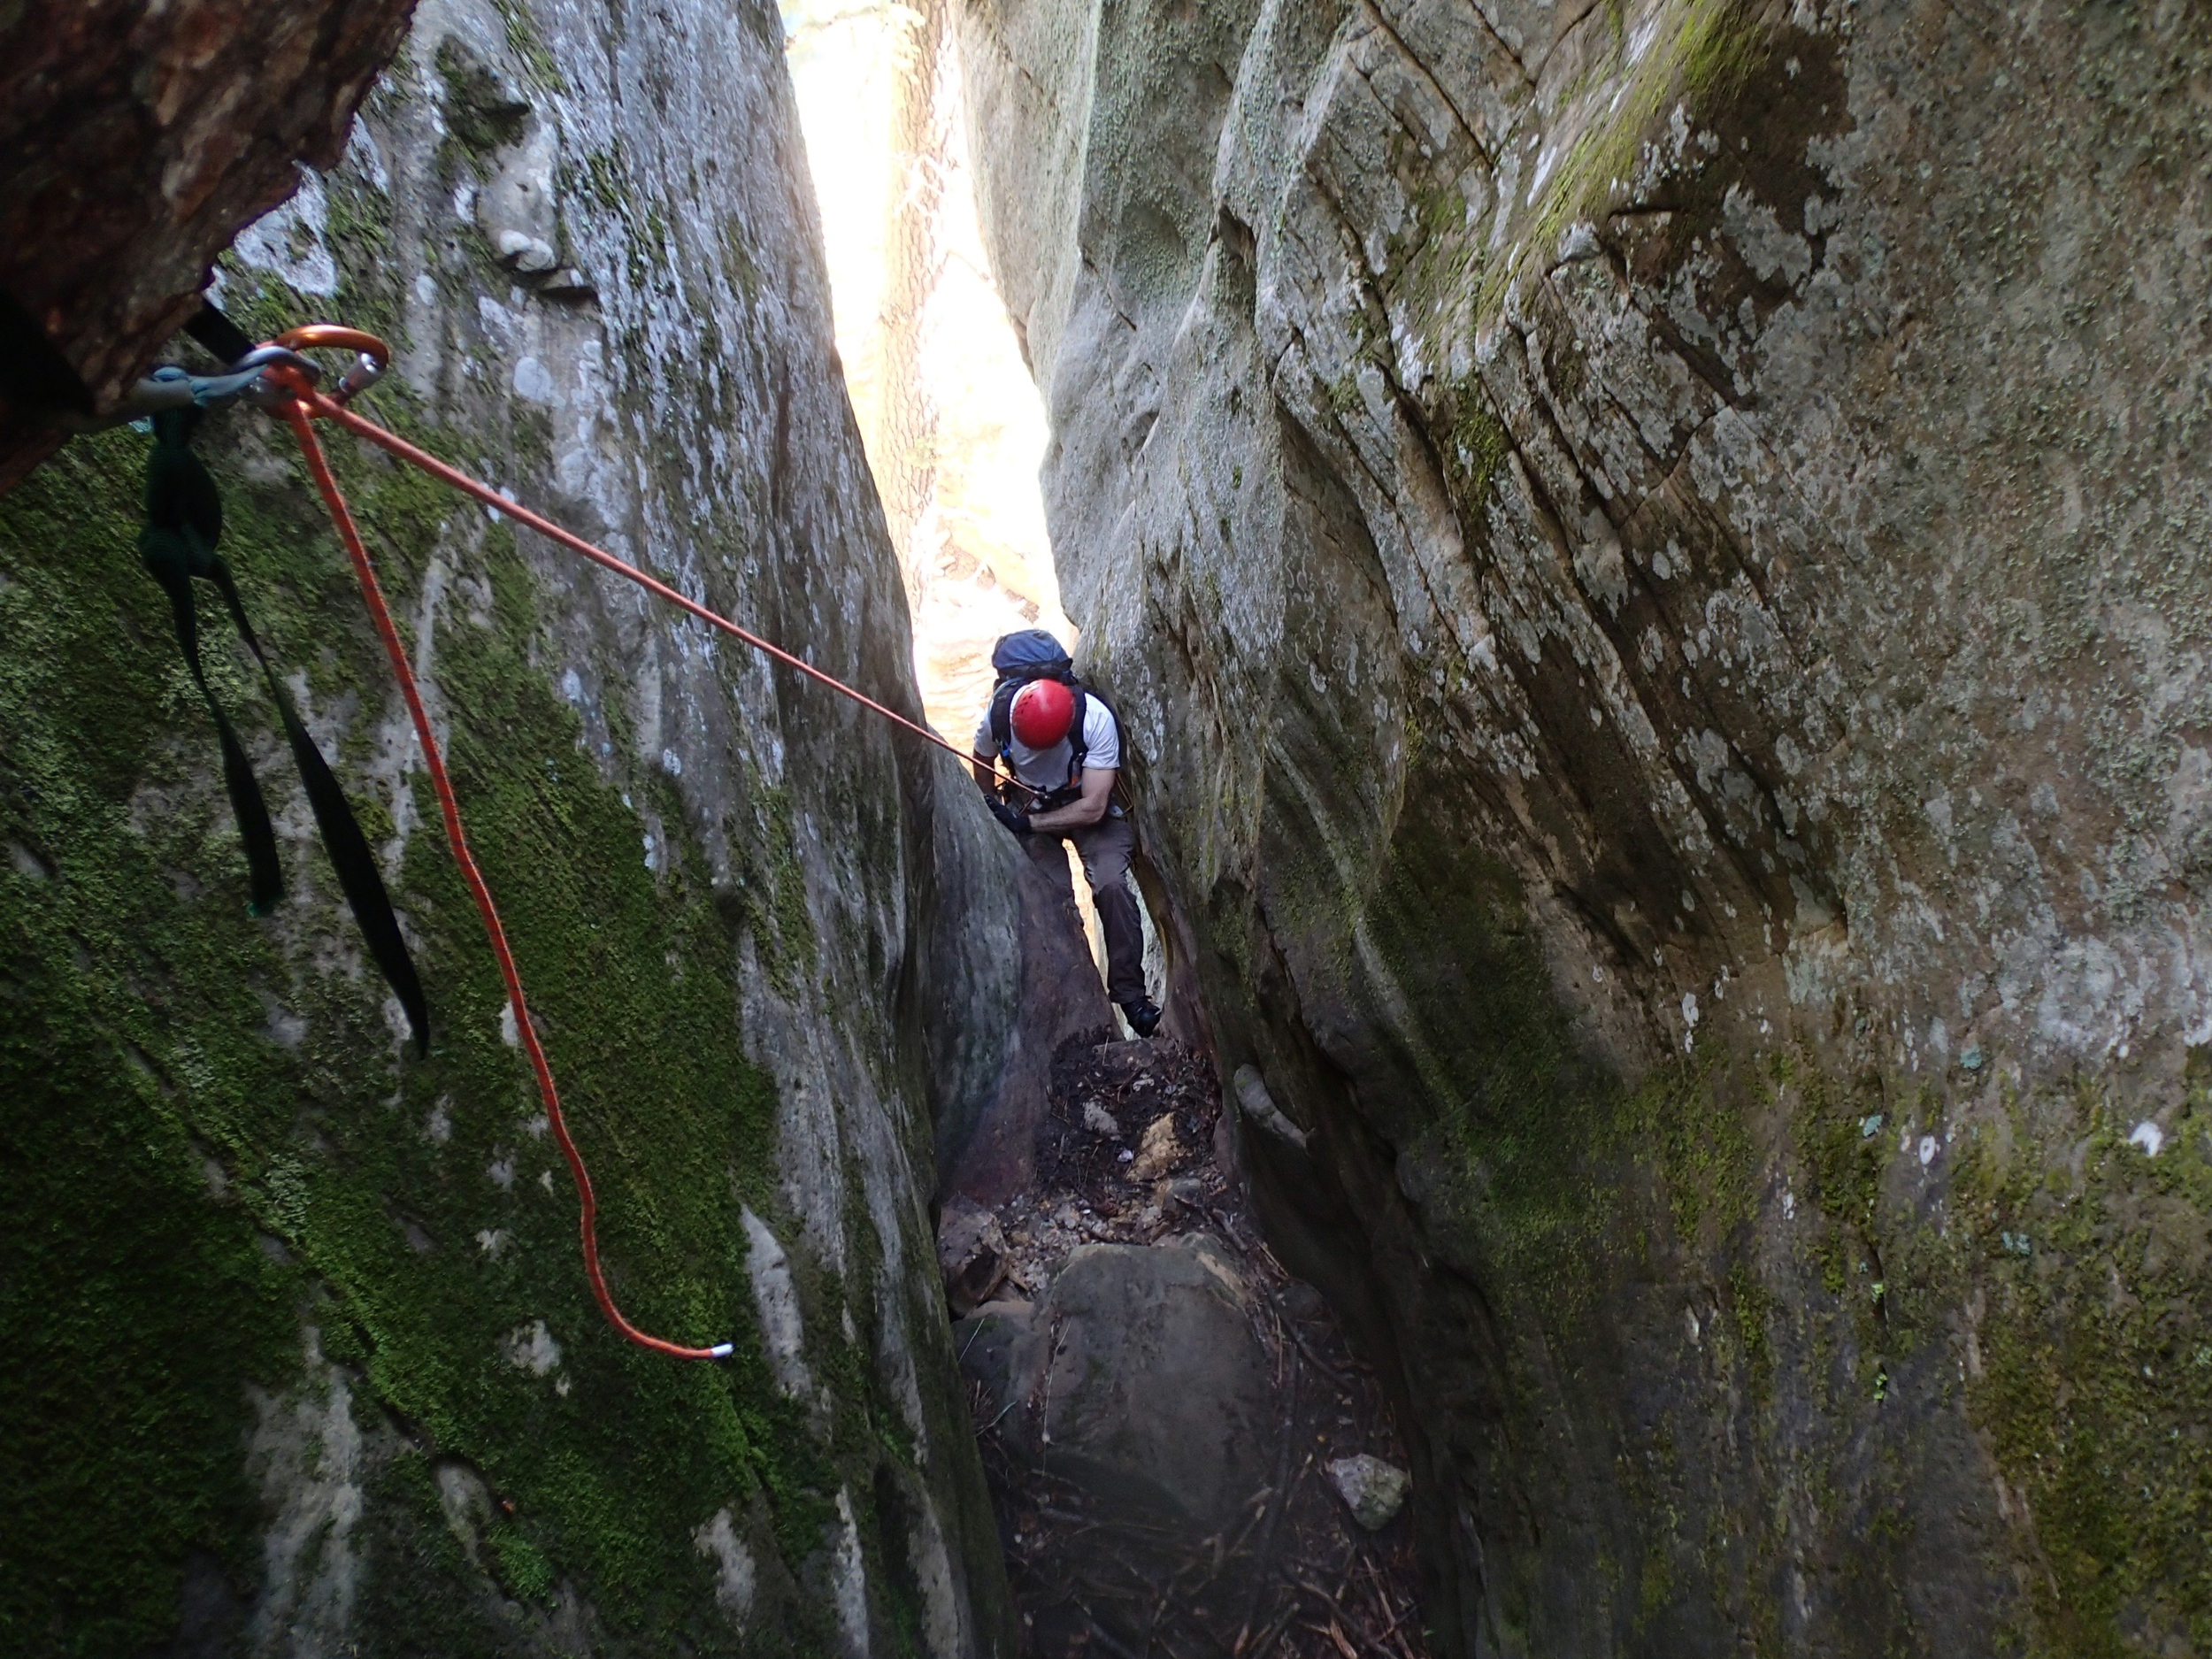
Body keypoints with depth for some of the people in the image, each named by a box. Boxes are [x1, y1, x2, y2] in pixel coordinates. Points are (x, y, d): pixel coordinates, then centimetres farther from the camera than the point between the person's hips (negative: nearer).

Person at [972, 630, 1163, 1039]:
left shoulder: (1095, 718, -33)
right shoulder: (999, 712, -24)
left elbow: (1092, 808, -28)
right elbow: (983, 764, 2)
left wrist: (1026, 824, -25)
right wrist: (996, 809, 8)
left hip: (1089, 810, -2)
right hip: (1029, 807, 2)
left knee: (1111, 886, -23)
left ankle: (1129, 991, -13)